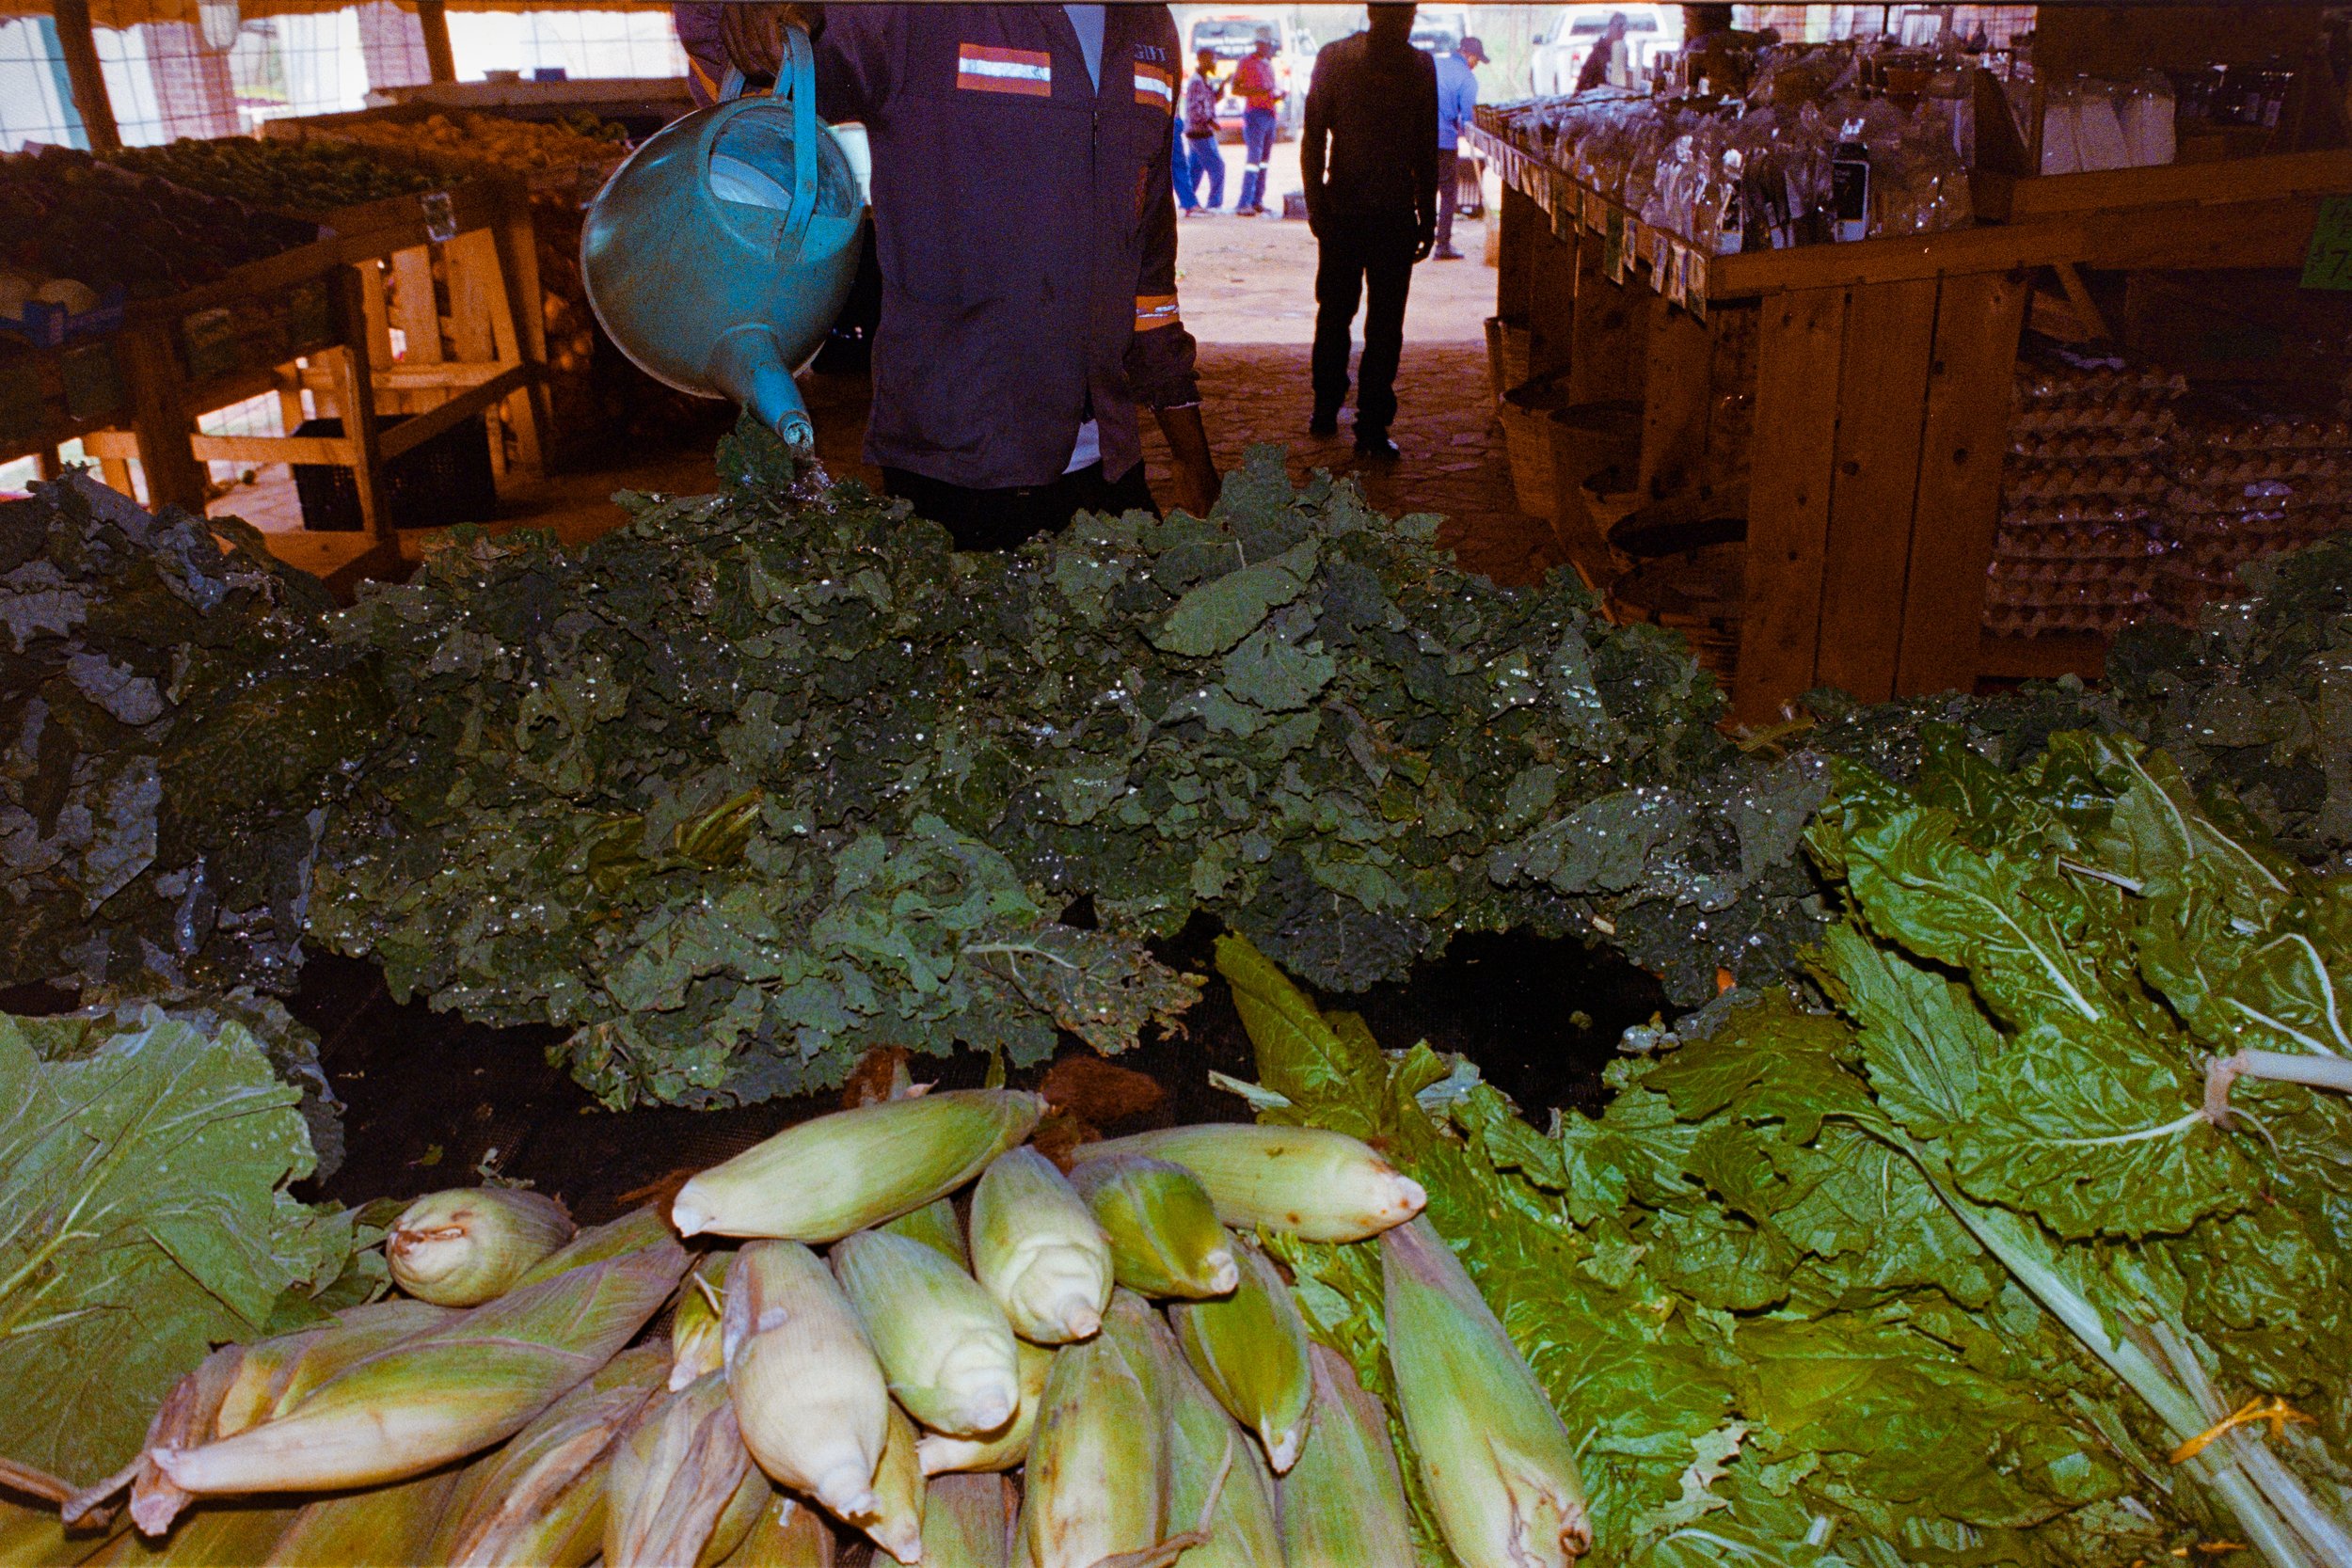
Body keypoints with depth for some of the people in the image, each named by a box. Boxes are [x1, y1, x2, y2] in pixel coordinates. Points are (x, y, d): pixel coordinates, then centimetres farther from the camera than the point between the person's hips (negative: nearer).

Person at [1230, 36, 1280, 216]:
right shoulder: (1246, 62, -3)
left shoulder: (1269, 64, 20)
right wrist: (1258, 91, -20)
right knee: (1254, 158, -15)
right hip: (1255, 113, -8)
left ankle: (1257, 201, 11)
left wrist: (1278, 96, 6)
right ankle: (1244, 204, -18)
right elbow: (1235, 89, -6)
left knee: (1264, 159, 7)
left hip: (1271, 114, 8)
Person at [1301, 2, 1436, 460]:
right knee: (1334, 314, 9)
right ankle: (1326, 405, 27)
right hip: (1343, 211, -1)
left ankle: (1373, 425, 4)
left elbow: (1427, 150, 12)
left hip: (1397, 216, 1)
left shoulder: (1421, 67, 6)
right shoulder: (1335, 59, -1)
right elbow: (1313, 139, 1)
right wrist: (1316, 203, -7)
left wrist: (1427, 216, 11)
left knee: (1386, 325, -1)